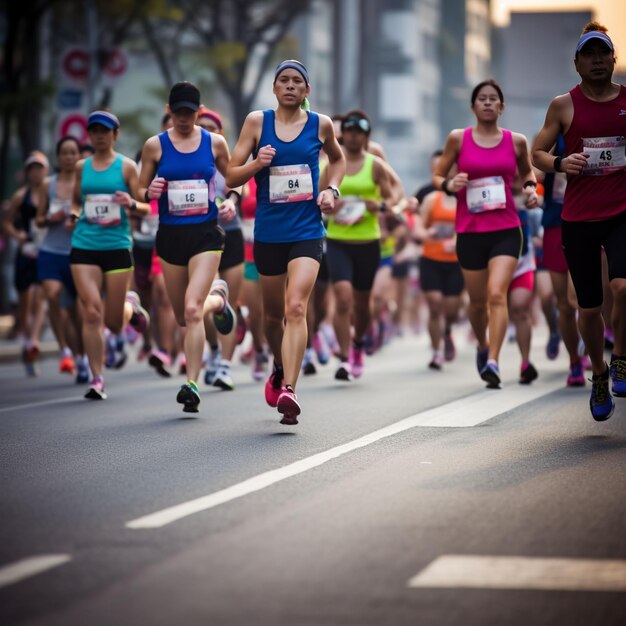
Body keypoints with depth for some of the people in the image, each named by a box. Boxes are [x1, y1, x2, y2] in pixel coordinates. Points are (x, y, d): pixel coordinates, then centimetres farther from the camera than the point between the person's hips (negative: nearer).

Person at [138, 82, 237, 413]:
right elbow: (140, 191, 8)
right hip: (170, 235, 2)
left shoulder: (214, 143, 3)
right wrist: (150, 192, -15)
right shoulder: (155, 146, 2)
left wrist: (232, 201, -5)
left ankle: (192, 384, -12)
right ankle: (217, 298, 49)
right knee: (182, 316, 13)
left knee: (192, 310, -19)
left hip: (205, 233, -2)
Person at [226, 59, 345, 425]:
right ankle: (280, 370, 43)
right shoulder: (257, 121, 2)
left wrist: (331, 189, 6)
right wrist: (257, 163, -17)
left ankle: (288, 391, -27)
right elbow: (231, 178, 2)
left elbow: (338, 159, 24)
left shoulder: (321, 124, 3)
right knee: (273, 314, 14)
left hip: (307, 231, -2)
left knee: (296, 307, -20)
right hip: (269, 231, 2)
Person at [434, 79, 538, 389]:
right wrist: (448, 184, -13)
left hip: (506, 229, -1)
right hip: (470, 231, 1)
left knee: (497, 294, -18)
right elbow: (437, 176, 9)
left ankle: (492, 362, -20)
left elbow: (527, 171, 24)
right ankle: (482, 346, 39)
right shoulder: (458, 139, 2)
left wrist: (530, 187, 3)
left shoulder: (516, 141, 5)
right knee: (477, 301, 9)